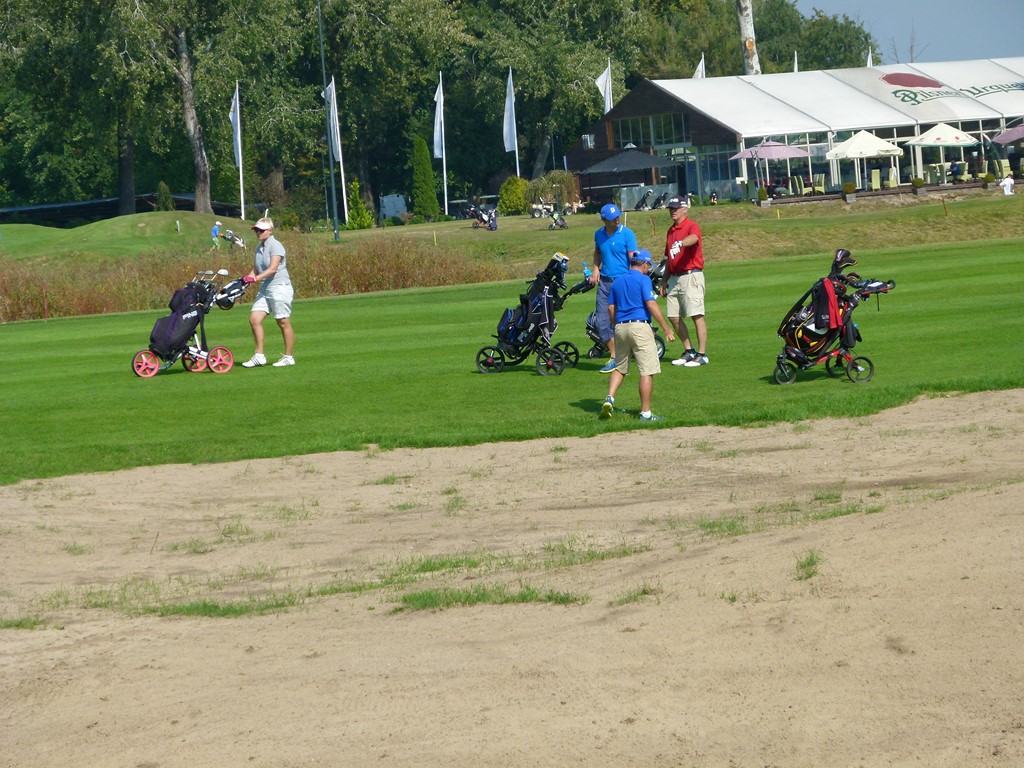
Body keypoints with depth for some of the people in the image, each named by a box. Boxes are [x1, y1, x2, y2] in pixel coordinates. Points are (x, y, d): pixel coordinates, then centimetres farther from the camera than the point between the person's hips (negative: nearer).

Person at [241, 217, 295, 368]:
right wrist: (245, 279, -4)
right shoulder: (259, 248, 14)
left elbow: (273, 269, -21)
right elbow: (255, 270, 15)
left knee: (283, 323, 0)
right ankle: (259, 356, 2)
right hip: (265, 289, 8)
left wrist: (255, 279, -28)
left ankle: (288, 357, 8)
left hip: (279, 287, -8)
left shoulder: (275, 246, -11)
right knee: (254, 319, -2)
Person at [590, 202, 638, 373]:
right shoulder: (599, 234, 9)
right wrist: (595, 269, 11)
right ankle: (614, 357, 17)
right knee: (602, 322, 4)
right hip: (604, 282, 5)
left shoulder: (627, 234, -7)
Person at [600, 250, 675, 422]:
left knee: (620, 368, 19)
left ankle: (610, 398, -2)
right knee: (647, 371, -3)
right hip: (640, 326, -6)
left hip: (621, 328, 6)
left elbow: (611, 308, 15)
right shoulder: (643, 279, -4)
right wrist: (666, 328, -10)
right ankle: (645, 413, -5)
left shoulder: (617, 281, 14)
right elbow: (651, 305, -13)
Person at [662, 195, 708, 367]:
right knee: (673, 316, 8)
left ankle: (702, 354, -7)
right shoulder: (671, 230, 19)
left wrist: (680, 243, -53)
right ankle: (689, 352, 18)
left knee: (697, 316, -9)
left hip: (691, 276, -9)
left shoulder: (692, 226, -7)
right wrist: (665, 281, 23)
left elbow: (693, 238, -32)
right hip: (674, 278, 9)